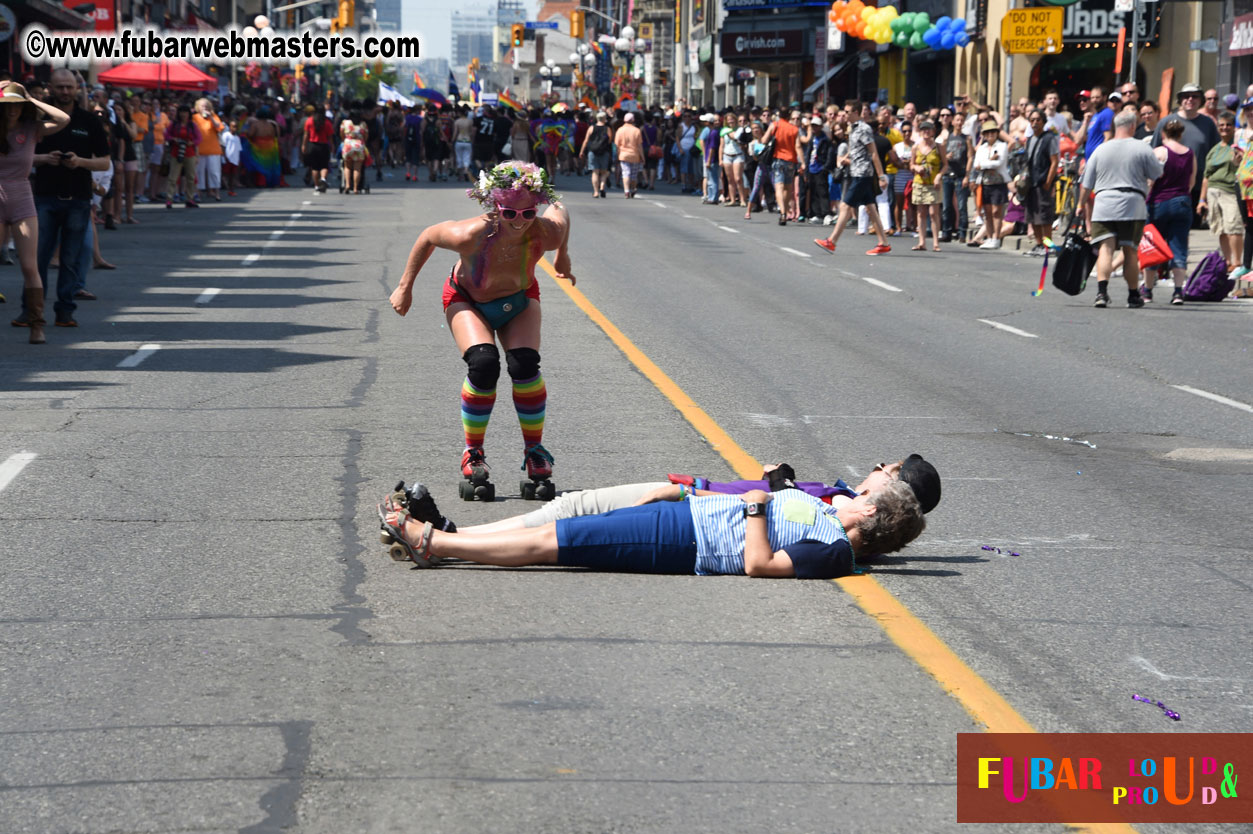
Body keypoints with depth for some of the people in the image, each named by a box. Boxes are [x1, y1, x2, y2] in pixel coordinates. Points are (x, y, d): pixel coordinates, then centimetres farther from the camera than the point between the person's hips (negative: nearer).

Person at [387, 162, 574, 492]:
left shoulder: (546, 234, -34)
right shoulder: (471, 235, -39)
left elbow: (559, 209, -8)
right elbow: (428, 236, -17)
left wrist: (563, 256, 8)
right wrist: (405, 287, -7)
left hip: (519, 300, 2)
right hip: (468, 301, -2)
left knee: (524, 365, -21)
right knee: (484, 365, -26)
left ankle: (534, 449, 3)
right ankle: (473, 451, -4)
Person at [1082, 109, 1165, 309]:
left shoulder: (1100, 150, 9)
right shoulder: (1142, 149, 2)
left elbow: (1085, 185, 10)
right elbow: (1158, 174, 7)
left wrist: (1082, 207, 19)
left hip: (1103, 204, 1)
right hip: (1133, 205, -1)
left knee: (1105, 248, -6)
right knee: (1130, 251, 8)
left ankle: (1102, 291, -24)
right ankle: (1133, 295, 15)